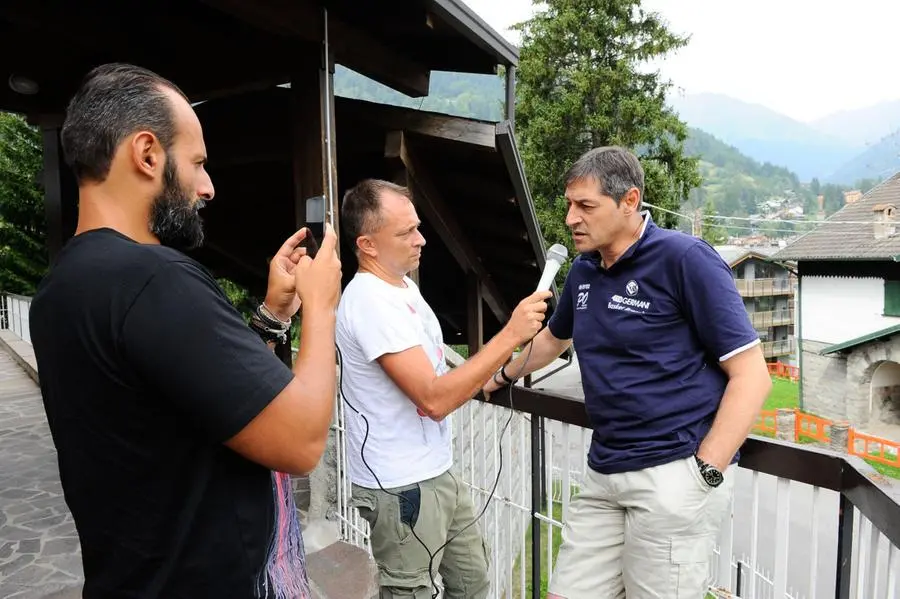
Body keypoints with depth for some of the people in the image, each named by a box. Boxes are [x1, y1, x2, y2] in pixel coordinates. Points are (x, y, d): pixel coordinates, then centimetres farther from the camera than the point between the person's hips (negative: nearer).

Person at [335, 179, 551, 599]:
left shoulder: (403, 284, 7)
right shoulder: (370, 300, -24)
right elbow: (434, 399, -30)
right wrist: (511, 335, -29)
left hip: (437, 472, 9)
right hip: (401, 487, -9)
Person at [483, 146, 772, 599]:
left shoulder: (685, 259, -11)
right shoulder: (583, 269, 9)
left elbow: (751, 375, -11)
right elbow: (554, 338, 29)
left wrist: (704, 473, -15)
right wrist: (505, 375, 40)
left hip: (673, 475, -6)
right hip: (603, 474, 6)